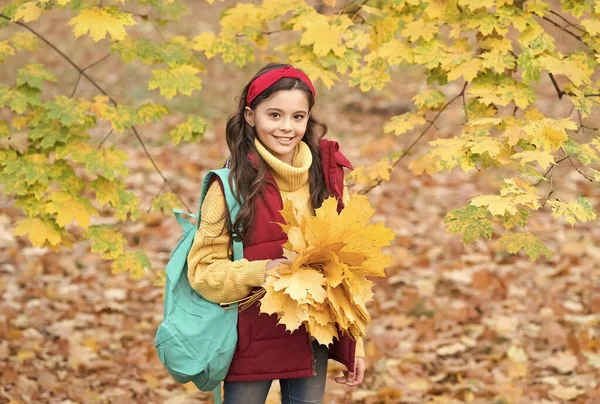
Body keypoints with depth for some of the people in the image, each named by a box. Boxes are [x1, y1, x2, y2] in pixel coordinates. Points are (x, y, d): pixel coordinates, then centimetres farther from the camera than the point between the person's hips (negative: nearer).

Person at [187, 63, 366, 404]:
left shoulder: (326, 176, 0)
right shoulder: (233, 184, -9)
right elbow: (202, 269, -7)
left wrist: (354, 345, 5)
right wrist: (259, 272, -23)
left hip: (312, 339, 3)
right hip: (251, 340, -3)